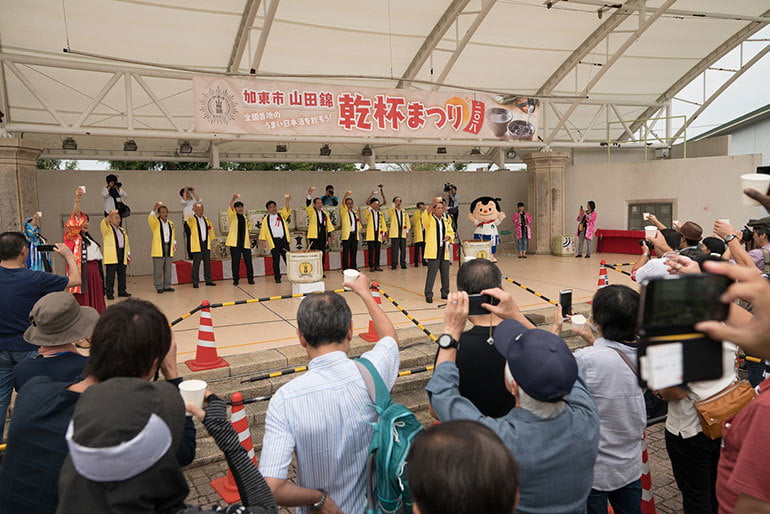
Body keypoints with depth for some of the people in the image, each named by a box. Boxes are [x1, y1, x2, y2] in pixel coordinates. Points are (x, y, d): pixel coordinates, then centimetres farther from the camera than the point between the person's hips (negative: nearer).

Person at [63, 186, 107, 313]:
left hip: (95, 270, 7)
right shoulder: (74, 236, -3)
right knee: (83, 299, -7)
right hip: (82, 270, -7)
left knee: (96, 298, 10)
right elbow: (74, 217, -17)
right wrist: (77, 199, -30)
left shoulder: (89, 237, 19)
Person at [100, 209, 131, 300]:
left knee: (122, 274, 9)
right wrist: (109, 215, -34)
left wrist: (128, 255, 17)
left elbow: (127, 243, 22)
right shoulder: (107, 228, 3)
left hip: (122, 255, 6)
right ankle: (109, 293, -2)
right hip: (112, 256, -6)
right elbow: (103, 223, -20)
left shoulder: (122, 230, 21)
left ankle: (122, 291, 18)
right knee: (110, 275, -6)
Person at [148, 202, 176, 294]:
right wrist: (154, 208, -37)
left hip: (169, 249, 5)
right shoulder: (155, 222, -2)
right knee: (158, 270, -2)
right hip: (158, 249, -5)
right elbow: (150, 218, -24)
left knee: (168, 270, 9)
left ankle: (167, 286, 18)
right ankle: (159, 287, 4)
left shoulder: (171, 223, 14)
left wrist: (174, 243, 14)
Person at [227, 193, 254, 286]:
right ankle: (235, 279, 8)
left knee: (248, 261, 1)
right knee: (235, 262, -1)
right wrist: (234, 199, -34)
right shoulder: (232, 216, 3)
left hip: (245, 243, 3)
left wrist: (250, 239, 11)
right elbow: (230, 207, -16)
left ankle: (250, 278, 10)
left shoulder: (245, 218, 15)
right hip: (235, 243, -3)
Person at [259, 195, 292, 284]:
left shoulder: (281, 215, 11)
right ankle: (277, 277, 9)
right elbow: (263, 230, 5)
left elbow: (286, 208, -7)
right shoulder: (266, 219, 8)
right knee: (276, 260, 2)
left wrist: (287, 201, -26)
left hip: (283, 240, 1)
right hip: (274, 241, -1)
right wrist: (263, 241, -4)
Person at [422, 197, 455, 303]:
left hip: (444, 251, 5)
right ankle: (428, 295, -1)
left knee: (445, 273, 9)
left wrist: (449, 237, -1)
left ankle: (445, 293, 22)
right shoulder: (429, 219, -2)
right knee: (431, 273, -8)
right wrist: (433, 204, -38)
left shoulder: (446, 220, 16)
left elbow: (451, 232, 23)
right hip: (433, 251, -5)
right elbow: (425, 215, -25)